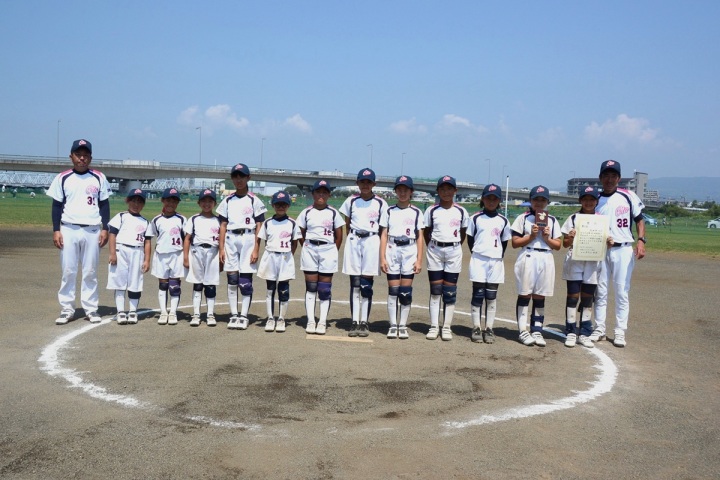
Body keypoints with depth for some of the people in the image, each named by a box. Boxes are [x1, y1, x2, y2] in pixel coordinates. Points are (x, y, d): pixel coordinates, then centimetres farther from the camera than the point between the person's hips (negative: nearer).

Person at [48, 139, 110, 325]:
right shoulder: (62, 178, 5)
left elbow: (104, 204, 8)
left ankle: (91, 309, 11)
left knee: (90, 272, 4)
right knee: (68, 271, 2)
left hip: (92, 231, 0)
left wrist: (105, 229, 1)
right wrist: (56, 230, -2)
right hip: (68, 230, 0)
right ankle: (67, 309, 9)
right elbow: (57, 205, 6)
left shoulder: (99, 178, 6)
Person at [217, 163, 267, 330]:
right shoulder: (227, 201, 11)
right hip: (231, 240, 3)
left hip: (248, 239, -3)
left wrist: (256, 250, -6)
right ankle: (233, 315, 12)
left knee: (245, 281, -4)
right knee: (232, 280, 4)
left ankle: (244, 316, 5)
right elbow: (223, 226, 11)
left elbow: (259, 227, 1)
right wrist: (221, 248, 4)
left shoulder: (254, 201, 2)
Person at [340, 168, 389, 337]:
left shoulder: (380, 203, 3)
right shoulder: (351, 201, 7)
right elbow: (347, 225, 13)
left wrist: (381, 247, 1)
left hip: (372, 242, -1)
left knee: (366, 285, -2)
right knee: (354, 284, 1)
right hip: (354, 242, 1)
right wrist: (351, 240, 4)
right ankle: (354, 322, 6)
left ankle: (364, 322, 6)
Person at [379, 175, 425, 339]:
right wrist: (382, 258, -2)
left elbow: (420, 237, 6)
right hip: (392, 251, 0)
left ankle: (403, 326, 9)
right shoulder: (389, 211, 8)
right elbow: (384, 235, 6)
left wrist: (419, 260, 0)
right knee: (393, 290, 0)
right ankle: (393, 325, 8)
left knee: (406, 291, 0)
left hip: (410, 252, 0)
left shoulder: (416, 212, 7)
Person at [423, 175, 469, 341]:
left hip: (454, 252, 0)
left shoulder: (461, 211, 4)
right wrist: (433, 247, 1)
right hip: (435, 251, 0)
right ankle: (434, 327, 6)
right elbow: (426, 232, 9)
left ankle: (447, 327, 8)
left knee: (450, 291, 2)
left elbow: (463, 233, 12)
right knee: (435, 290, 1)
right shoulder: (431, 210, 2)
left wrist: (455, 247, 4)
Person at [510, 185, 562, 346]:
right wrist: (531, 236, -11)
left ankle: (537, 331, 12)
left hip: (546, 260, 3)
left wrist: (547, 238, -6)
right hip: (527, 258, -3)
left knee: (540, 297, 6)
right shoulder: (523, 218, 4)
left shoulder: (552, 220, 12)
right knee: (524, 295, -1)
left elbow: (557, 245, 10)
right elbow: (515, 243, -1)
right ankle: (523, 331, 3)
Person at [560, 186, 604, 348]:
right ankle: (571, 333, 7)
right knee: (573, 297, 1)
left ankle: (584, 334, 14)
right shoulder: (573, 218, 2)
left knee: (588, 298, 7)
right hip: (574, 262, -2)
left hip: (593, 263, 2)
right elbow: (565, 244, 2)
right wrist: (570, 238, -19)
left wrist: (608, 242, -9)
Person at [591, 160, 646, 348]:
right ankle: (599, 329, 16)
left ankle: (620, 332, 7)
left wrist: (641, 240, -9)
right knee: (600, 291, 7)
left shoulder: (628, 196, 1)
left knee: (622, 291, 1)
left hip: (623, 250, -2)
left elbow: (639, 220, 5)